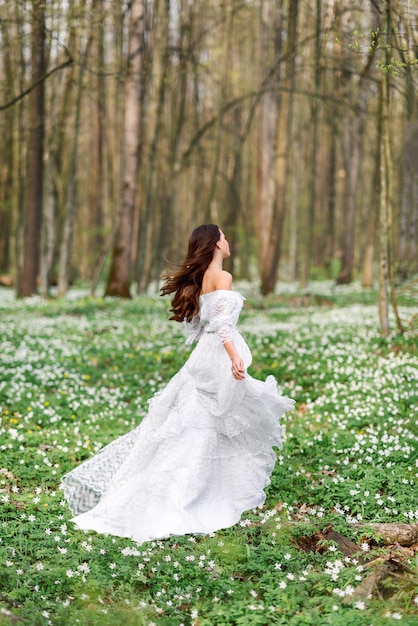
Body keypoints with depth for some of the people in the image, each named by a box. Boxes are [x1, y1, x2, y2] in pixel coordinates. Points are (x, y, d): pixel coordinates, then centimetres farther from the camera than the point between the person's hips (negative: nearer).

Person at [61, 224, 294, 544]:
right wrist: (235, 357, -32)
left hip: (203, 356, 8)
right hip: (219, 358, -8)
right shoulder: (223, 277, -11)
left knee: (187, 423, 12)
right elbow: (221, 322, -23)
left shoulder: (198, 279, 14)